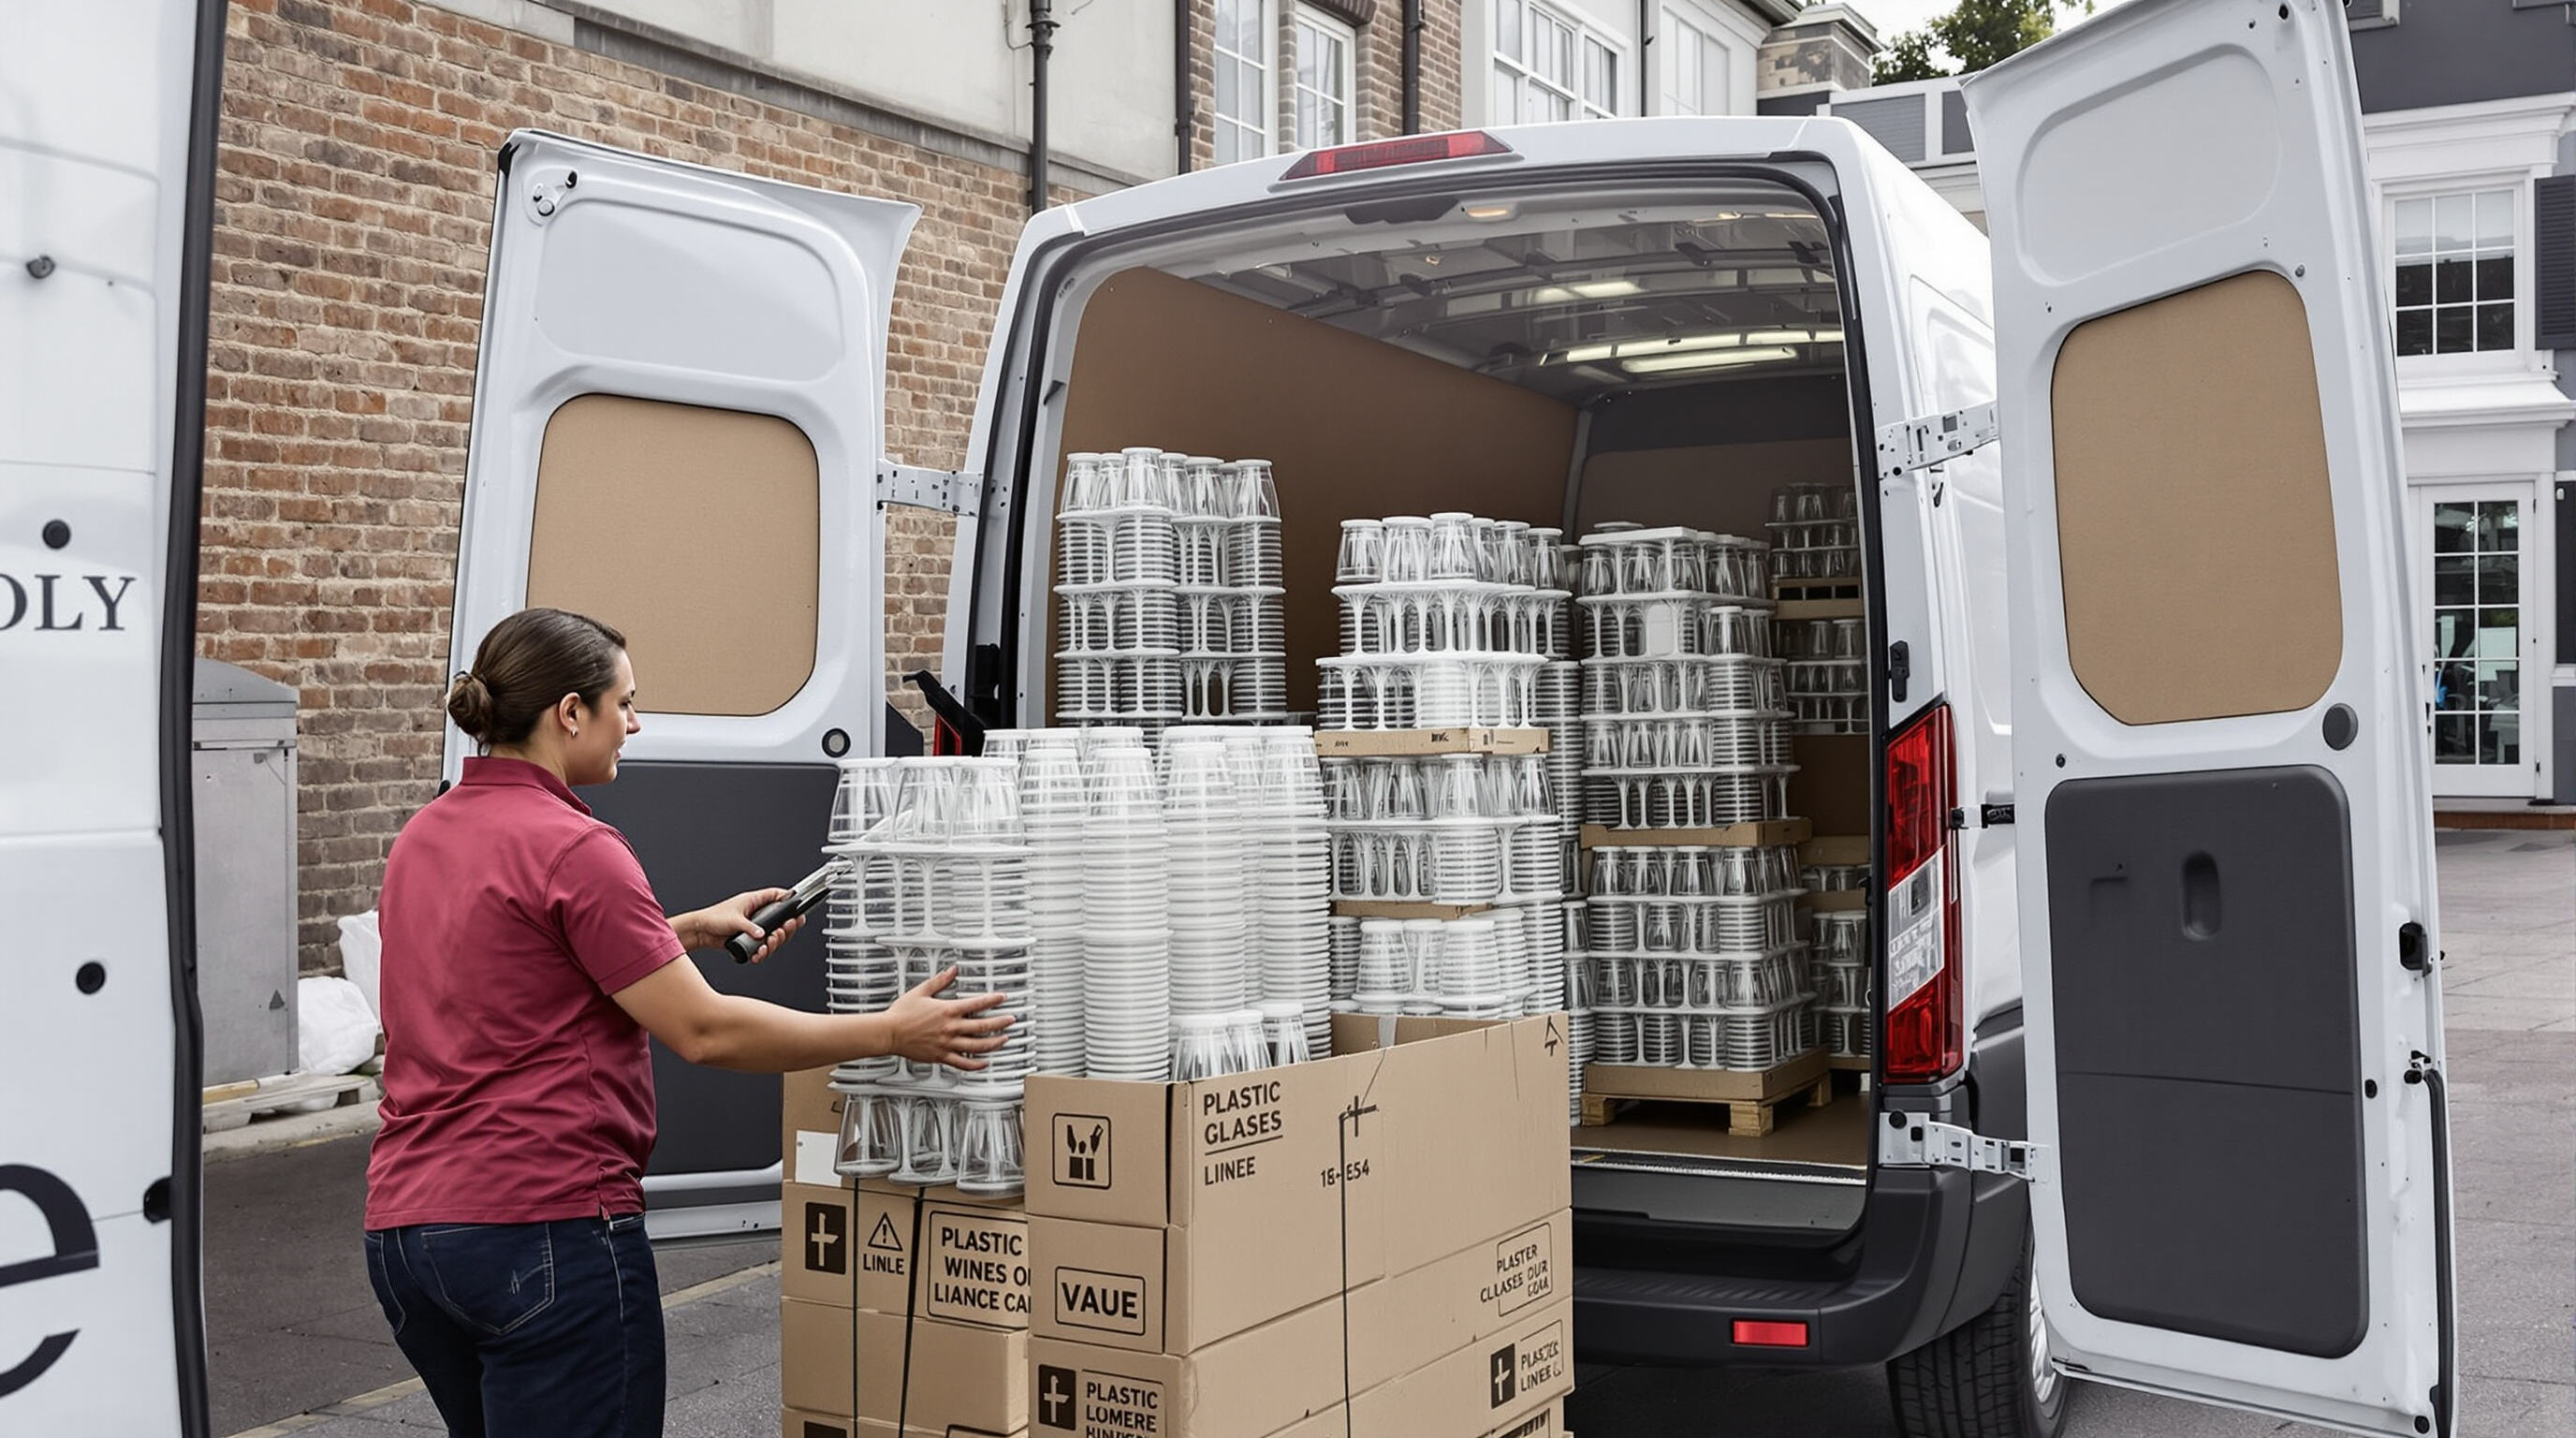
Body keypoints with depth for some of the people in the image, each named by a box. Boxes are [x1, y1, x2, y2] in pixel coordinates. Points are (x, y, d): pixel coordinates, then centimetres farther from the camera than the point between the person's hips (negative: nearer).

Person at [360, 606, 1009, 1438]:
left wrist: (691, 931, 28)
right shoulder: (572, 848, -15)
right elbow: (705, 1032, -16)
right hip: (546, 1224, -9)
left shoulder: (422, 838, 13)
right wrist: (890, 1034, -9)